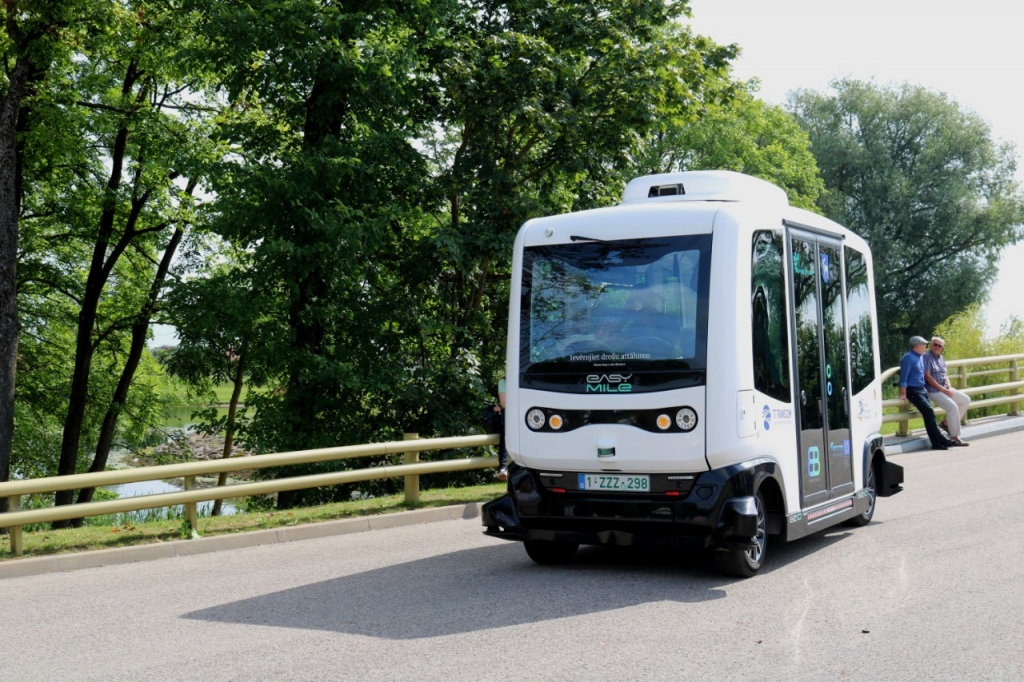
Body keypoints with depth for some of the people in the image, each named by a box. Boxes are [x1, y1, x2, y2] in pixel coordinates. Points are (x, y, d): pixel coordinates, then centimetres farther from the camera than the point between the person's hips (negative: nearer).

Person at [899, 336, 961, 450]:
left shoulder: (921, 357, 16)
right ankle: (941, 440, -17)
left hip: (922, 389, 9)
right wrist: (903, 394, -18)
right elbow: (904, 377, -14)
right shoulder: (908, 358, -11)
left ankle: (936, 443, -4)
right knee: (929, 411, -20)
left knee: (929, 414, -1)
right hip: (913, 391, -9)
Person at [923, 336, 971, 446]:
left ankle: (946, 423, 10)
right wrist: (942, 389, -17)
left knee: (966, 400, 7)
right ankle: (954, 437, -17)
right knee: (953, 406, -24)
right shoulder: (926, 357, -9)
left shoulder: (941, 358, 17)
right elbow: (928, 377, -16)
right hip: (933, 390, -9)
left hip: (945, 388, 9)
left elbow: (945, 375, 18)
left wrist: (949, 387, -2)